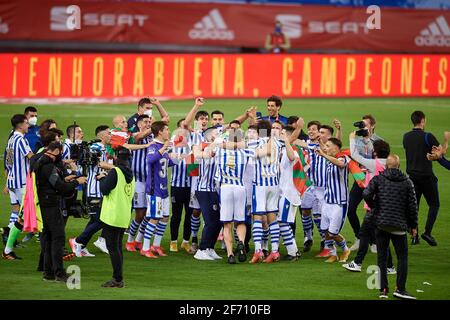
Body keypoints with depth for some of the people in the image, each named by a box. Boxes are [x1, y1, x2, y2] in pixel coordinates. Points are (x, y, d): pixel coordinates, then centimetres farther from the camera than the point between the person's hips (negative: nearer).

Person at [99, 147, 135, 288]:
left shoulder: (115, 172, -13)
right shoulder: (130, 174, 12)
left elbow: (104, 190, -15)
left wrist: (102, 178, 3)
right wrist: (106, 179, 18)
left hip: (112, 216, -8)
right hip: (124, 217, 8)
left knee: (113, 248, -5)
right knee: (118, 247, 14)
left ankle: (117, 279, -7)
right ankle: (118, 278, 16)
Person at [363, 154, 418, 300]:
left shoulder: (378, 179, 1)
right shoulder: (407, 182, 3)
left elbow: (367, 194, -13)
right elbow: (412, 205, 3)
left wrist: (373, 206, 8)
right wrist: (413, 226, 12)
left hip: (381, 224, 1)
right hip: (399, 226, -1)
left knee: (382, 258, 7)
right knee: (402, 257, 5)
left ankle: (383, 289, 4)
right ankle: (400, 288, -4)